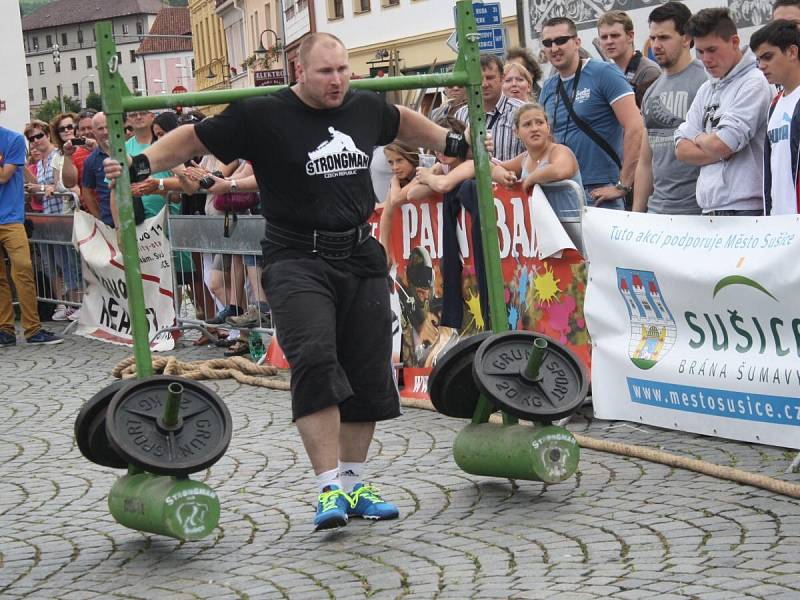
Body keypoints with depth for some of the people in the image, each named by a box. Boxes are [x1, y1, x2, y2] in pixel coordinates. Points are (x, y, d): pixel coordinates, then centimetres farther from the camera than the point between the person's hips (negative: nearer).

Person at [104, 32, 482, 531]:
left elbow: (403, 121, 29)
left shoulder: (366, 108, 7)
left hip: (360, 257, 6)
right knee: (315, 363, -23)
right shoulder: (263, 117, -8)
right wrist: (142, 163, -18)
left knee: (367, 375, 7)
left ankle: (353, 483, 19)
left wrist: (451, 143, 40)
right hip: (299, 260, -6)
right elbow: (194, 138, -4)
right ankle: (329, 488, -20)